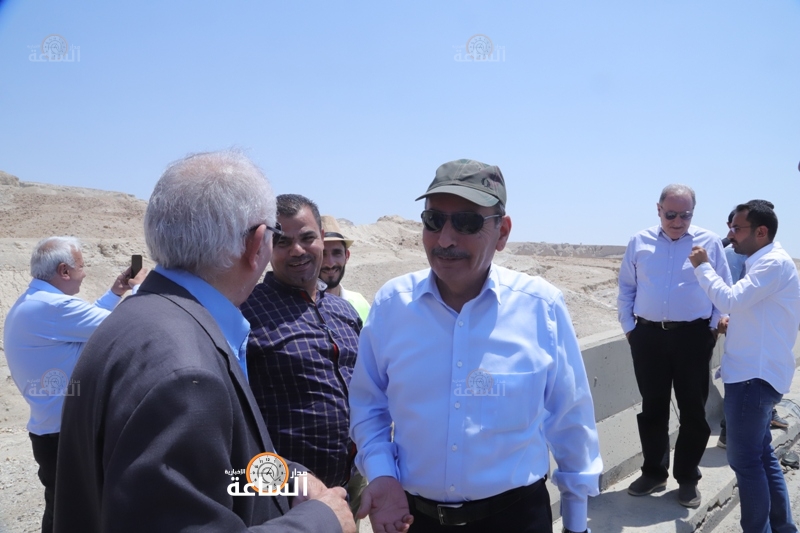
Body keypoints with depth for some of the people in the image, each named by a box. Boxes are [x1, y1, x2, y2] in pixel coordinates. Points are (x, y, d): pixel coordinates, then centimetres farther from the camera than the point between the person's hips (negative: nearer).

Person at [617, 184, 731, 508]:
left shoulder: (709, 243, 2)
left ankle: (687, 478, 22)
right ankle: (654, 472, 26)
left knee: (693, 410, 6)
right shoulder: (639, 243, 6)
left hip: (693, 336, -1)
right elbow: (626, 289, 10)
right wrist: (629, 327, 4)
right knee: (652, 407, 11)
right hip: (648, 336, 1)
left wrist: (713, 327, -1)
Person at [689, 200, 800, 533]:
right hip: (755, 373, 10)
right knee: (761, 456, 17)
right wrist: (729, 325, 14)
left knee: (745, 460, -3)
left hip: (755, 376, -10)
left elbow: (731, 300, -23)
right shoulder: (764, 262, 17)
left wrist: (702, 267, -13)